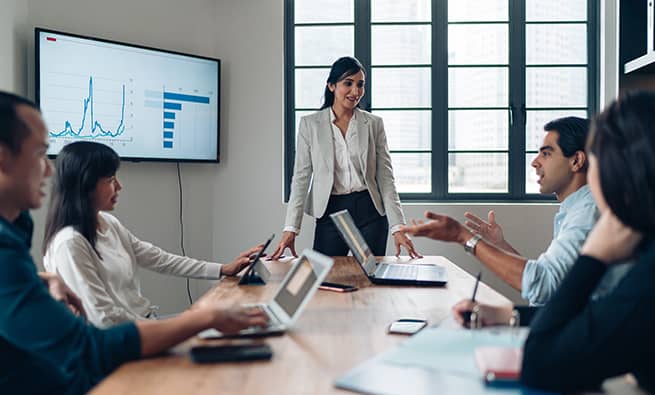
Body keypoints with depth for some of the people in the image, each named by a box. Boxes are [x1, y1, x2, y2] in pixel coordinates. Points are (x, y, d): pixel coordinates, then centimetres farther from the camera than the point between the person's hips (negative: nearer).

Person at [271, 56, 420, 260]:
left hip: (370, 211, 1)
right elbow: (301, 177, -1)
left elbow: (386, 177, 2)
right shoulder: (310, 124, 1)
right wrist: (290, 229, -9)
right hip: (330, 212, -1)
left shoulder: (374, 124, 3)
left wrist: (397, 227, -7)